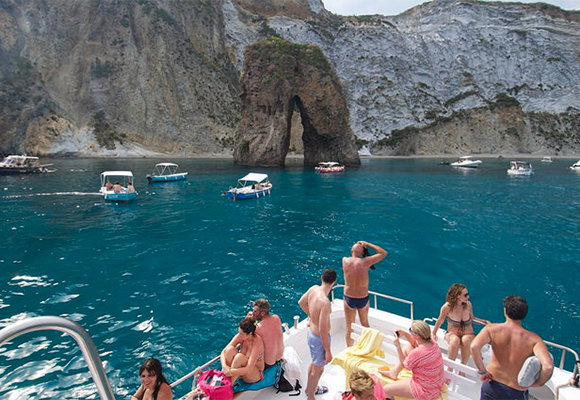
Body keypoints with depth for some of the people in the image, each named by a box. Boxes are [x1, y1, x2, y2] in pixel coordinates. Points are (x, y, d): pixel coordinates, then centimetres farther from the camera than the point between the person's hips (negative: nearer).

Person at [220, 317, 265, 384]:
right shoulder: (240, 336, -14)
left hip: (256, 374, -5)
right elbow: (223, 352, -13)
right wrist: (224, 366, -30)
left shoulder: (257, 342, -29)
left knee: (239, 356, -34)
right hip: (241, 370, 5)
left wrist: (230, 372, -31)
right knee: (230, 349, -23)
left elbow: (248, 369, -33)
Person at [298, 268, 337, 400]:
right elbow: (322, 330, -30)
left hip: (312, 331, 8)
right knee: (318, 369, 17)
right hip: (319, 338, -8)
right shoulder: (325, 302, -35)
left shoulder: (314, 288, -11)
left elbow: (301, 302, 8)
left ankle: (309, 388, 54)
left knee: (314, 362, 31)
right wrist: (328, 351, -18)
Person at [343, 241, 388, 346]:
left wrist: (356, 246, 3)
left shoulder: (345, 260, -15)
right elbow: (383, 253, -6)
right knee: (364, 323, 26)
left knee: (349, 327, 18)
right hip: (363, 298, 0)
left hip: (349, 298, 0)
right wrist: (367, 244, -4)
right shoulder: (365, 262, -18)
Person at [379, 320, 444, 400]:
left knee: (385, 390, -2)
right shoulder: (432, 342, -11)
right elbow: (415, 343, 13)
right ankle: (394, 372, 27)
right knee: (407, 347, 14)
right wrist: (405, 334, 0)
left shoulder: (416, 353, -34)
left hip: (425, 391, -8)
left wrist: (398, 346, -10)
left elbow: (404, 364, -11)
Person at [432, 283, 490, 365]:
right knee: (455, 340, -37)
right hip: (452, 334, -2)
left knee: (466, 340, -35)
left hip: (469, 335, 2)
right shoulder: (447, 307, -16)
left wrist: (485, 321, -3)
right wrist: (434, 334, -1)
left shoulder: (468, 304, -7)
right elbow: (440, 321, -1)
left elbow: (472, 318, 11)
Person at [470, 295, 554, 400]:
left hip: (492, 383, 0)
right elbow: (548, 367, -28)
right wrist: (537, 383, -9)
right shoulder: (533, 339, -15)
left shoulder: (492, 329, -16)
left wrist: (482, 372, -16)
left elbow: (474, 346, -30)